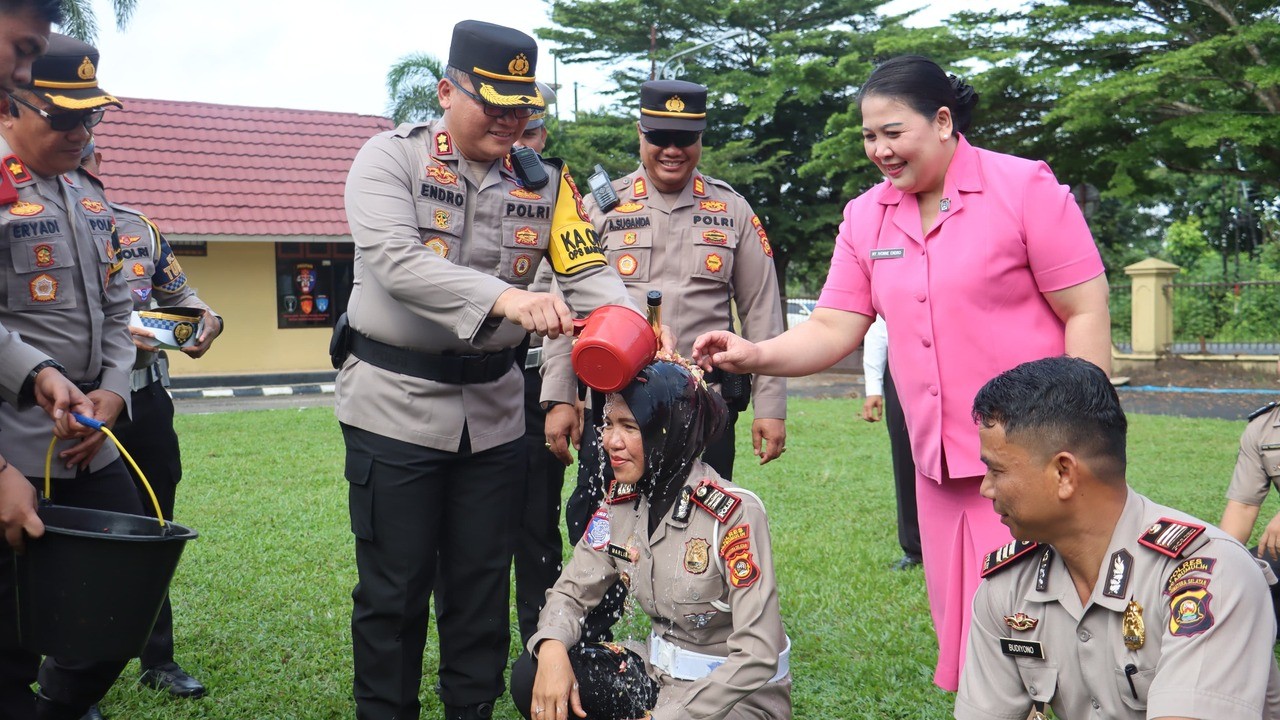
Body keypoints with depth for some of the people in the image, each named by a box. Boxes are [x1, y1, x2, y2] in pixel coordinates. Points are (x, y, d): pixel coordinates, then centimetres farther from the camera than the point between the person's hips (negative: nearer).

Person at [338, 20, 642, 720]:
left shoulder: (544, 182, 4)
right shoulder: (391, 158, -8)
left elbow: (589, 275, -3)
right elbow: (396, 261, -25)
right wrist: (506, 298, -39)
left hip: (493, 408, 4)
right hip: (395, 402, -3)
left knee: (481, 581, 13)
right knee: (394, 588, 4)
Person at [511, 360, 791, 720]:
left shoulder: (734, 513, -23)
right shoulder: (622, 502, -4)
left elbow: (757, 656, -24)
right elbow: (572, 590, 1)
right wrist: (552, 647, -21)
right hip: (661, 677, 6)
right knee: (529, 675, -12)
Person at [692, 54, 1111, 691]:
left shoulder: (1024, 188, -7)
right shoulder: (865, 217, 8)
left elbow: (1086, 313, -7)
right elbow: (833, 329, 5)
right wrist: (756, 356, -14)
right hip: (938, 465, 5)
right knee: (961, 630, 11)